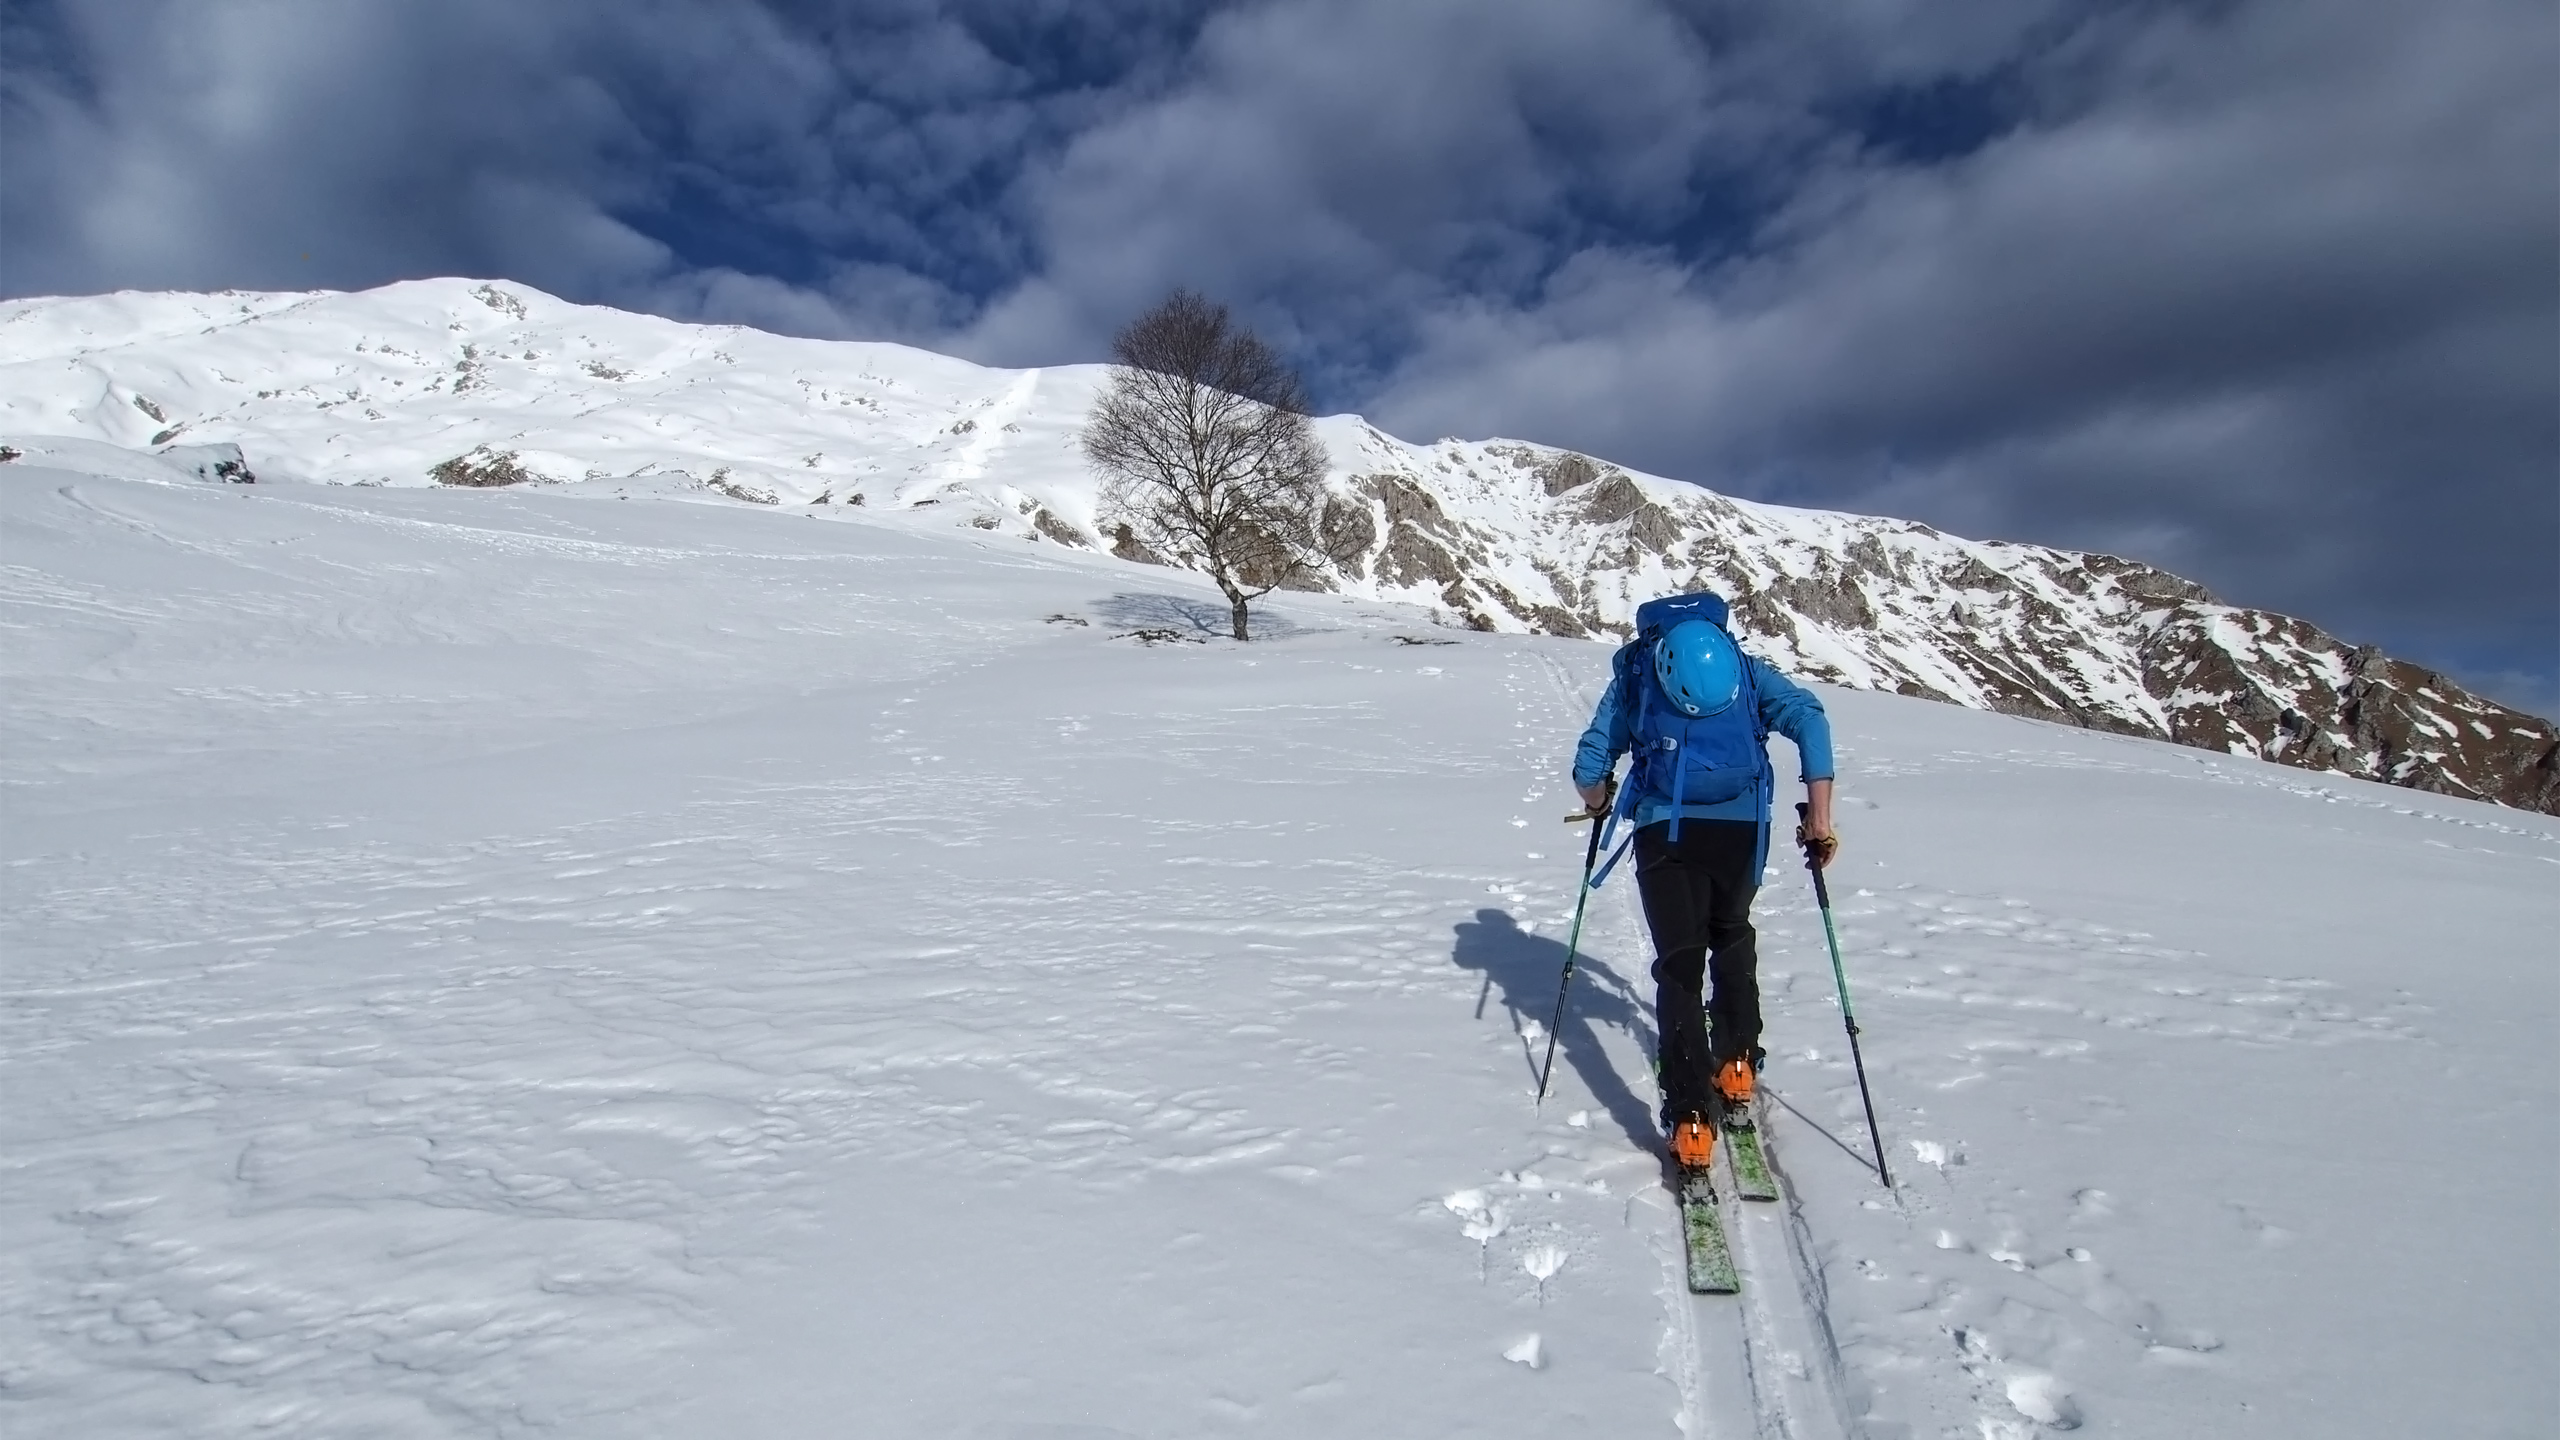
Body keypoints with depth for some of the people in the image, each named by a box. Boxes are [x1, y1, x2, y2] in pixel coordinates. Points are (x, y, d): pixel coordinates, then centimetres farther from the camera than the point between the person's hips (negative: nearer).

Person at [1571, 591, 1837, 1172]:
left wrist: (1598, 806, 34)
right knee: (1733, 938, 29)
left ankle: (1690, 1120, 1)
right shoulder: (1746, 667, 21)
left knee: (1679, 966, 6)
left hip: (1666, 833, -2)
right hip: (1740, 828, 2)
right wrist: (1819, 816, 1)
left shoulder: (1633, 673, 20)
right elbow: (1808, 716, 2)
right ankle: (1737, 1066, 34)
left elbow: (1590, 767, 12)